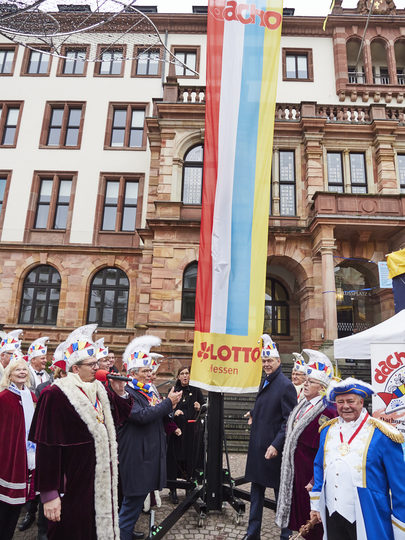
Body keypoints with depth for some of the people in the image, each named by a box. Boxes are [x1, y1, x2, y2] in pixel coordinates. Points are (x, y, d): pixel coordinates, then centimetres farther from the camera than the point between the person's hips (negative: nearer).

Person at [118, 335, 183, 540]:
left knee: (140, 493, 19)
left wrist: (170, 405, 1)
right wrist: (167, 403, -24)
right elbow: (142, 416, -30)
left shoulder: (147, 390, 11)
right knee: (134, 497, 0)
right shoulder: (127, 392, -18)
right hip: (135, 454, -9)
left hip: (149, 452, 10)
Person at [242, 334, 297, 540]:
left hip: (273, 449, -8)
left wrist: (276, 444, -23)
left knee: (280, 491, 9)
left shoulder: (285, 385, -16)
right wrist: (254, 414, 7)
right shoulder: (264, 383, 10)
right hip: (257, 446, 8)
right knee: (256, 489, 18)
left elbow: (289, 420, -19)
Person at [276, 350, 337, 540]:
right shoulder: (303, 405, 6)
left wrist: (315, 481, -22)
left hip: (309, 471, -8)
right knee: (299, 516, 21)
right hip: (295, 470, 8)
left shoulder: (326, 412, -22)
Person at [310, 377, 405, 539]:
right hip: (332, 513, 4)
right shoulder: (328, 430, 4)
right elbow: (319, 467, 13)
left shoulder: (381, 435, -11)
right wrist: (315, 504, 12)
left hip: (367, 520, -4)